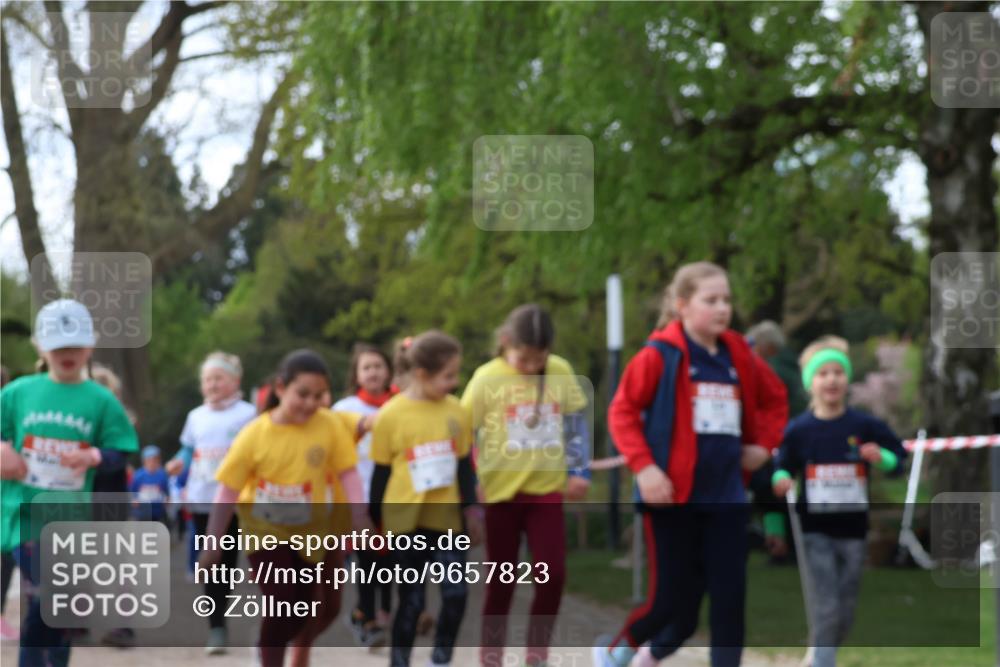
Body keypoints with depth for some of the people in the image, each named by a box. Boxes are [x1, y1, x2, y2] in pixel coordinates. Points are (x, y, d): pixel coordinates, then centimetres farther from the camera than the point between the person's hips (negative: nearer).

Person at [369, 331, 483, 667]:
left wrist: (471, 509, 4)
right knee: (412, 600, 4)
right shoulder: (391, 415, -9)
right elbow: (381, 473, -1)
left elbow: (465, 465, 9)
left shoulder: (455, 411, 1)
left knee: (456, 593, -3)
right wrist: (376, 521, 3)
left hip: (447, 519, 3)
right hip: (406, 521, -3)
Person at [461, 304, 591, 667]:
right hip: (501, 491, -2)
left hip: (547, 488, 2)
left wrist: (580, 470, 4)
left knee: (553, 573, -5)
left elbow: (576, 421, 9)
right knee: (500, 582, 6)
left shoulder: (561, 371, -2)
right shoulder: (487, 378, -10)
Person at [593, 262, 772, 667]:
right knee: (672, 599, -1)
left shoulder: (738, 356, 8)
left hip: (725, 498, 5)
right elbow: (621, 411, -7)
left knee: (730, 599, -2)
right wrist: (643, 466, -17)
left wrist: (758, 445, 14)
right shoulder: (660, 355, -8)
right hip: (672, 497, -5)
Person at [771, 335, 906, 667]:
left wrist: (881, 458, -15)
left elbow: (899, 458, 6)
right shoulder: (798, 430, -2)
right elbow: (782, 466, 7)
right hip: (815, 530, -2)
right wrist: (781, 480, -15)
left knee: (846, 612, 10)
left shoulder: (866, 426, -1)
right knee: (826, 607, -12)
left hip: (853, 530, 2)